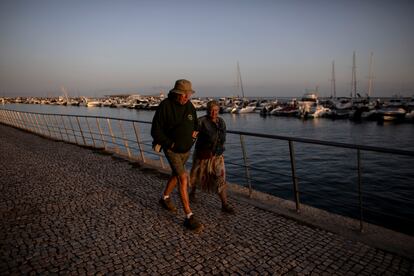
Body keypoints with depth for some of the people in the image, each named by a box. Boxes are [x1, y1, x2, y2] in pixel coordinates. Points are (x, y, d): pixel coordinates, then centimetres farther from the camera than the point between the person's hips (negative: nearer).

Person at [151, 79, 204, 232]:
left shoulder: (189, 106, -3)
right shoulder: (165, 106, -20)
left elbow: (195, 124, 13)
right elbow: (155, 131, -18)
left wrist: (194, 132, -8)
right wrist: (170, 143, -20)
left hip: (186, 149, 7)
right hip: (171, 149, -6)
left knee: (176, 175, 22)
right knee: (183, 178, -16)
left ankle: (165, 198, 47)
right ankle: (189, 217, -11)